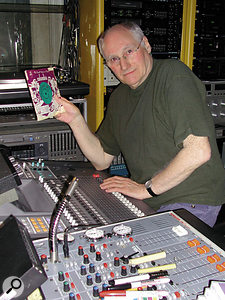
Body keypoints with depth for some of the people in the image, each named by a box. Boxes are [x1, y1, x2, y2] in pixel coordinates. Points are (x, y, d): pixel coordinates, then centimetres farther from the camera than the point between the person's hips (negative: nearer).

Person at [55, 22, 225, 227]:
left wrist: (146, 188, -15)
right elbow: (102, 160, 13)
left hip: (190, 204, -6)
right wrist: (75, 119, 0)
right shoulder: (118, 98, 12)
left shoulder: (173, 74, -13)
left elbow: (199, 151, -23)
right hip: (148, 203, 7)